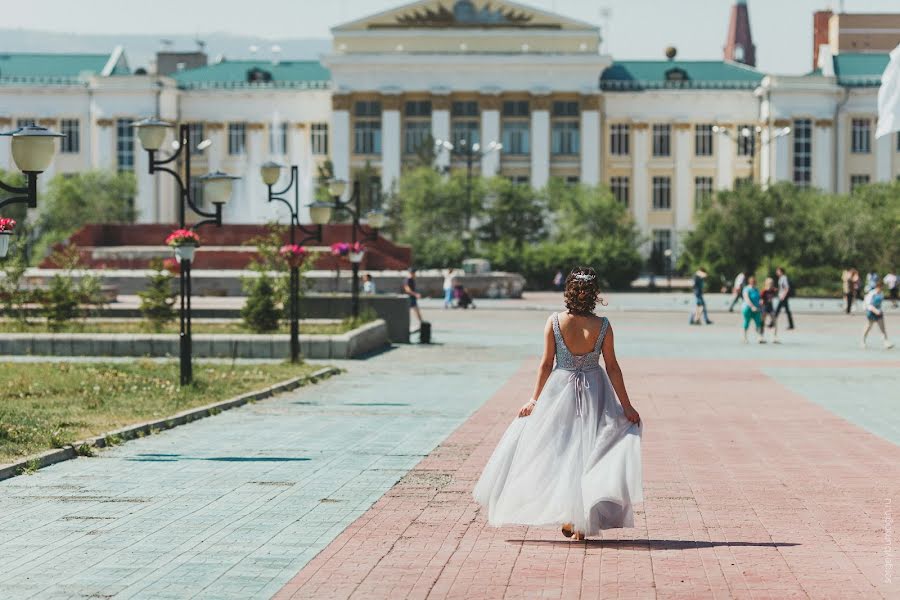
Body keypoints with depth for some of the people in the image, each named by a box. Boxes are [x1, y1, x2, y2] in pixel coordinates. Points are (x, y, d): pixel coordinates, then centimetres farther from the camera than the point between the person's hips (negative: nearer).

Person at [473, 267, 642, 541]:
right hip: (594, 393, 0)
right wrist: (626, 406, 2)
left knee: (557, 452, 13)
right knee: (587, 452, 9)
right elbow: (612, 367, -6)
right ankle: (581, 523, 7)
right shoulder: (602, 326, -10)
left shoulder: (554, 322, -10)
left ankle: (565, 518, 15)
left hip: (560, 390, 0)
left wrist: (535, 399, 4)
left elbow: (546, 364, -6)